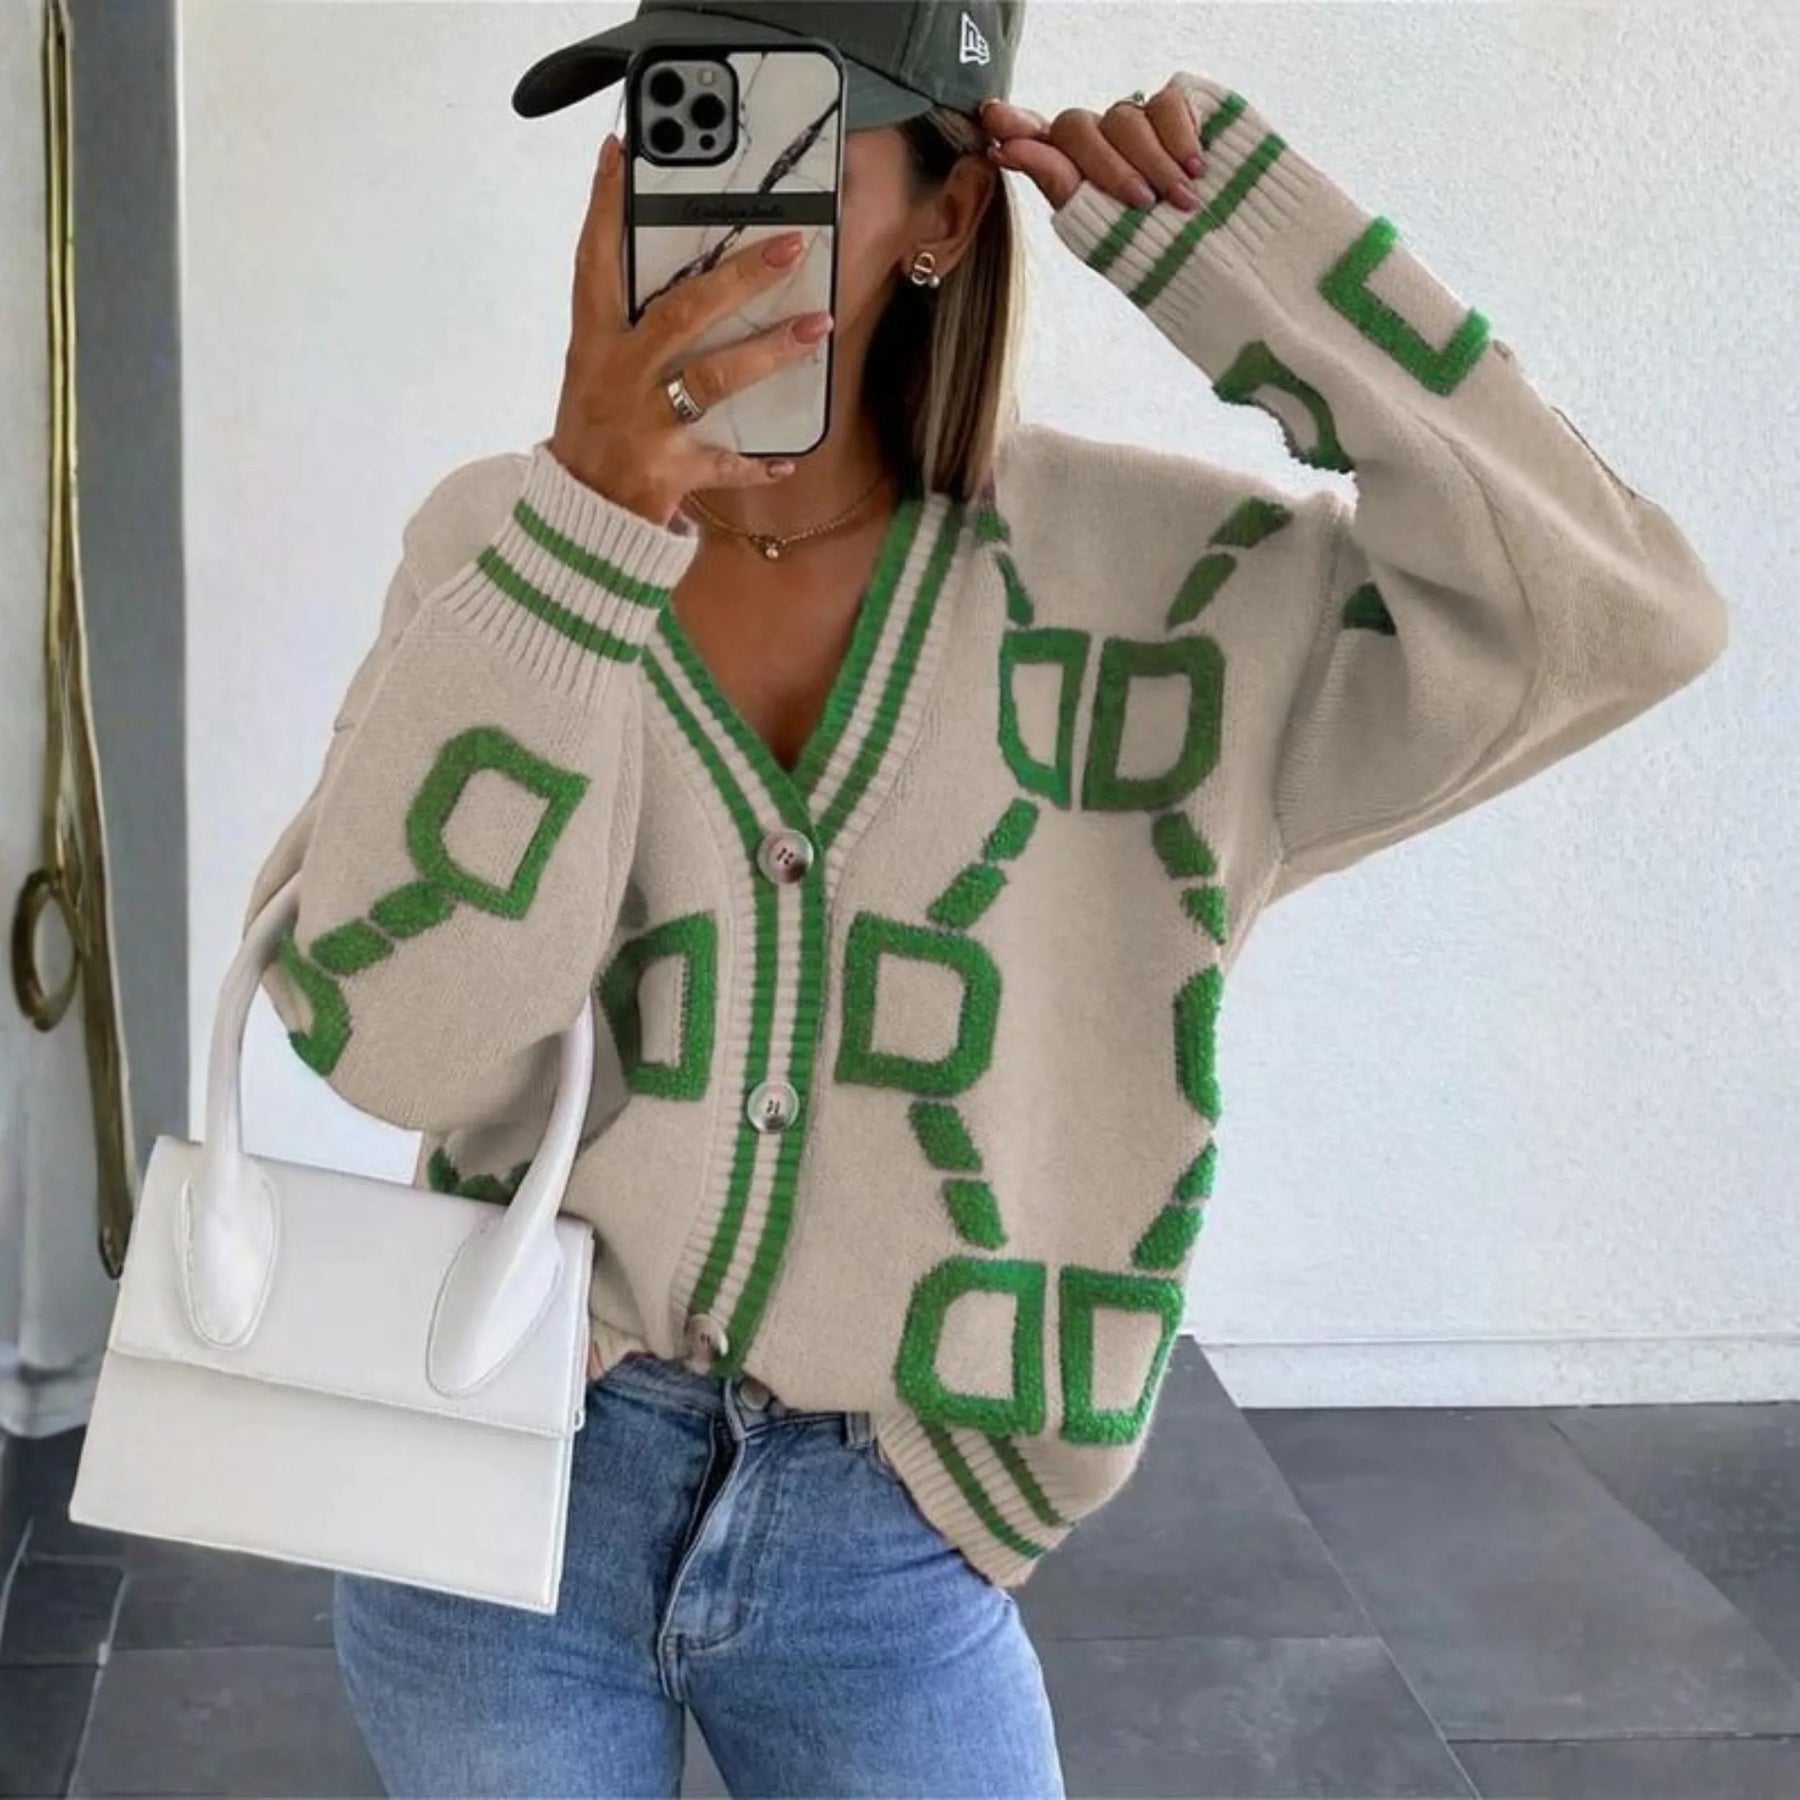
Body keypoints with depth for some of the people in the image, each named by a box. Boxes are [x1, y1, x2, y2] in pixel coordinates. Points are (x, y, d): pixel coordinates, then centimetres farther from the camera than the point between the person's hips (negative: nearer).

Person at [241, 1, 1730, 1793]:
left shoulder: (1119, 563, -8)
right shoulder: (499, 541, -8)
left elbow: (1617, 622, -17)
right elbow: (387, 1027, -20)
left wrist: (1212, 228, -18)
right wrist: (590, 522, -30)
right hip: (501, 1497, 1)